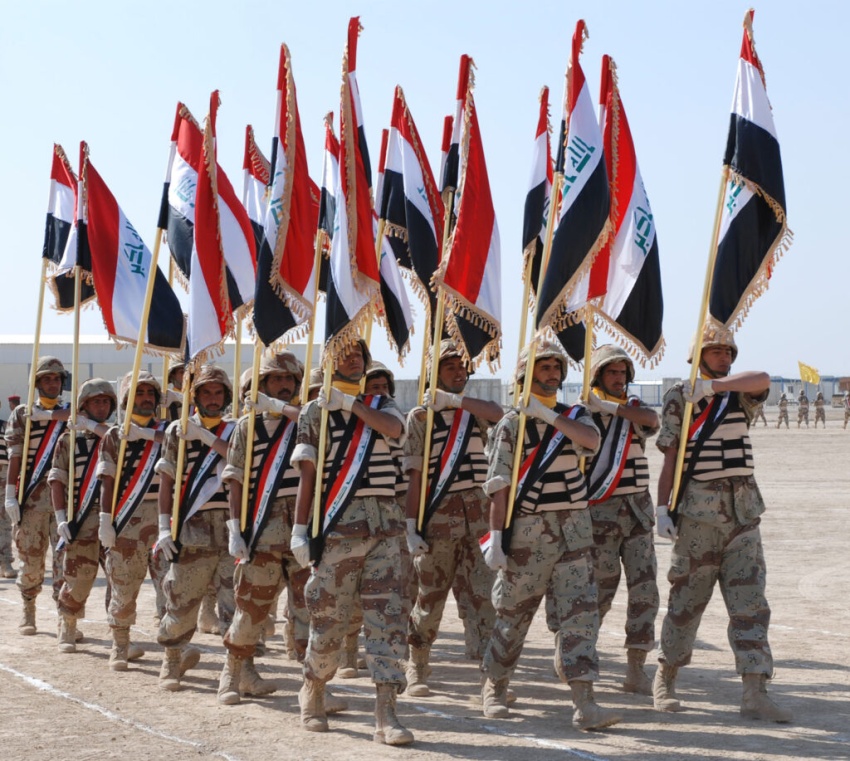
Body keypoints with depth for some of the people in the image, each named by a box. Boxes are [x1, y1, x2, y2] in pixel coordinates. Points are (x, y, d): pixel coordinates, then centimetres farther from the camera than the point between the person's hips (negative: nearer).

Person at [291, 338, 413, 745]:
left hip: (384, 522, 3)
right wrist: (300, 529, -8)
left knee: (386, 615, -5)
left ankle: (385, 714, -7)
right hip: (339, 523, -3)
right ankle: (312, 693, 27)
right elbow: (307, 473, -2)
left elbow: (394, 429, -11)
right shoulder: (316, 410, 5)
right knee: (330, 616, 2)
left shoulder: (381, 405, 14)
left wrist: (352, 402, -13)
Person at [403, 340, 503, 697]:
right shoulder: (420, 416, 1)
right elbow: (414, 475, -4)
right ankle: (417, 667, 24)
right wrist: (411, 526, -10)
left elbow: (498, 413, -15)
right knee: (430, 596, 7)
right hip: (438, 514, -2)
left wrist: (454, 399, -21)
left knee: (483, 594, -5)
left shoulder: (475, 411, 10)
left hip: (477, 512, 2)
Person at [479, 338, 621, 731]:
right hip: (529, 529, -3)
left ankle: (584, 705, -9)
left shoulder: (574, 416, 10)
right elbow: (499, 487, -6)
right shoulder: (512, 424, -2)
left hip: (574, 526, 3)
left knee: (580, 610, -6)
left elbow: (592, 441, -14)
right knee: (514, 611, 6)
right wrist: (496, 537, -13)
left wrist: (548, 414, -18)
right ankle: (493, 687, 27)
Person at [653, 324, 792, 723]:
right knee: (687, 600, 3)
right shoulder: (679, 397, 2)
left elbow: (762, 379, -14)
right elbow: (670, 457, -2)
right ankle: (665, 679, 20)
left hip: (743, 512, 4)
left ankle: (755, 694, -4)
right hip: (698, 512, -3)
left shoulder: (739, 394, 11)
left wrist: (712, 386, -23)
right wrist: (662, 507, -10)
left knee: (750, 603, -3)